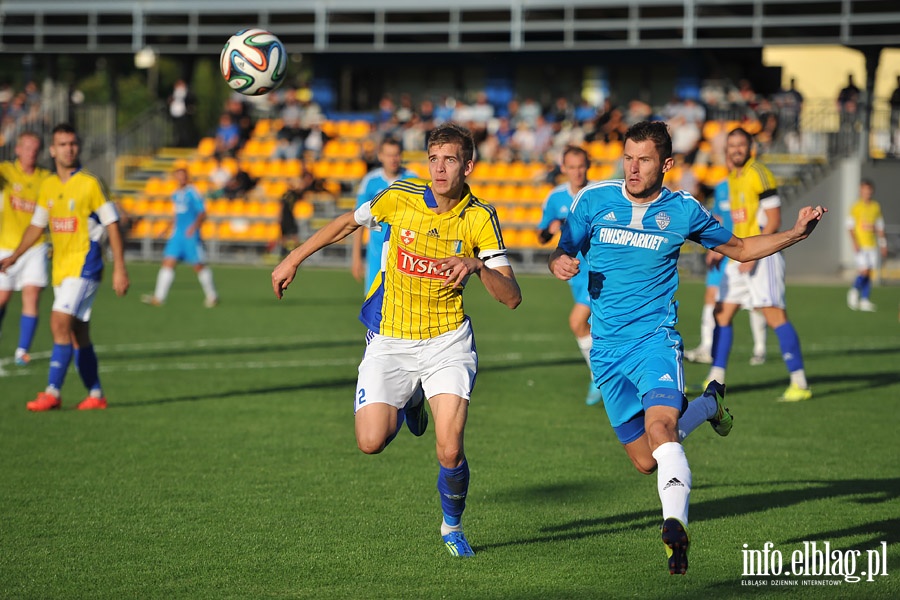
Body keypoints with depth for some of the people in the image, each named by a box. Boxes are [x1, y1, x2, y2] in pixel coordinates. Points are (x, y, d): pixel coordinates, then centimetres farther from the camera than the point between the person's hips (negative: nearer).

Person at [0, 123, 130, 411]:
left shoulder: (90, 184, -8)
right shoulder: (48, 186, 10)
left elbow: (112, 225, -7)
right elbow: (37, 225, 21)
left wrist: (119, 268, -12)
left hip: (84, 265, -7)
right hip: (60, 266, 7)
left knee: (60, 322, -18)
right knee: (78, 334, 9)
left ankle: (52, 392, -19)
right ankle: (95, 394, 17)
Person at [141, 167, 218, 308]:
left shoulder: (193, 193, -9)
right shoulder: (176, 195, 13)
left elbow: (202, 213, -13)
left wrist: (195, 226, -28)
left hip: (191, 236, -6)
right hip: (177, 234, 7)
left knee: (198, 266, 1)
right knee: (167, 263, -5)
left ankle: (212, 296, 17)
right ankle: (159, 297, -9)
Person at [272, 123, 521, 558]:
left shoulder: (480, 218, -11)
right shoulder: (400, 197, -9)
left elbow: (512, 298, -14)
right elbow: (347, 223, 11)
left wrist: (478, 266, -33)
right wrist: (293, 259, 14)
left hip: (445, 342, -1)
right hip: (388, 341, 1)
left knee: (450, 450, -16)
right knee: (371, 442, -12)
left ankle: (452, 527, 15)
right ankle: (409, 404, 25)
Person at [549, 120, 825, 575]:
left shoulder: (682, 210, 1)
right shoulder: (593, 199, 2)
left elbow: (739, 249, 16)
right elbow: (563, 253, 12)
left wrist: (795, 233, 1)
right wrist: (560, 264, -14)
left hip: (655, 338, -3)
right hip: (607, 350, 3)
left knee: (659, 427, -30)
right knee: (645, 460, 8)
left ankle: (675, 526, -39)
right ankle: (708, 404, 36)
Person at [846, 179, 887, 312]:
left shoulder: (876, 207, 11)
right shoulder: (856, 207, -3)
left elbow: (880, 227, 18)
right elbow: (850, 226, -5)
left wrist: (883, 245, 15)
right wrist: (855, 242, -16)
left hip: (872, 245, 5)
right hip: (860, 245, -5)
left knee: (870, 272, 1)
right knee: (864, 270, -14)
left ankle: (865, 300, 6)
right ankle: (854, 291, 12)